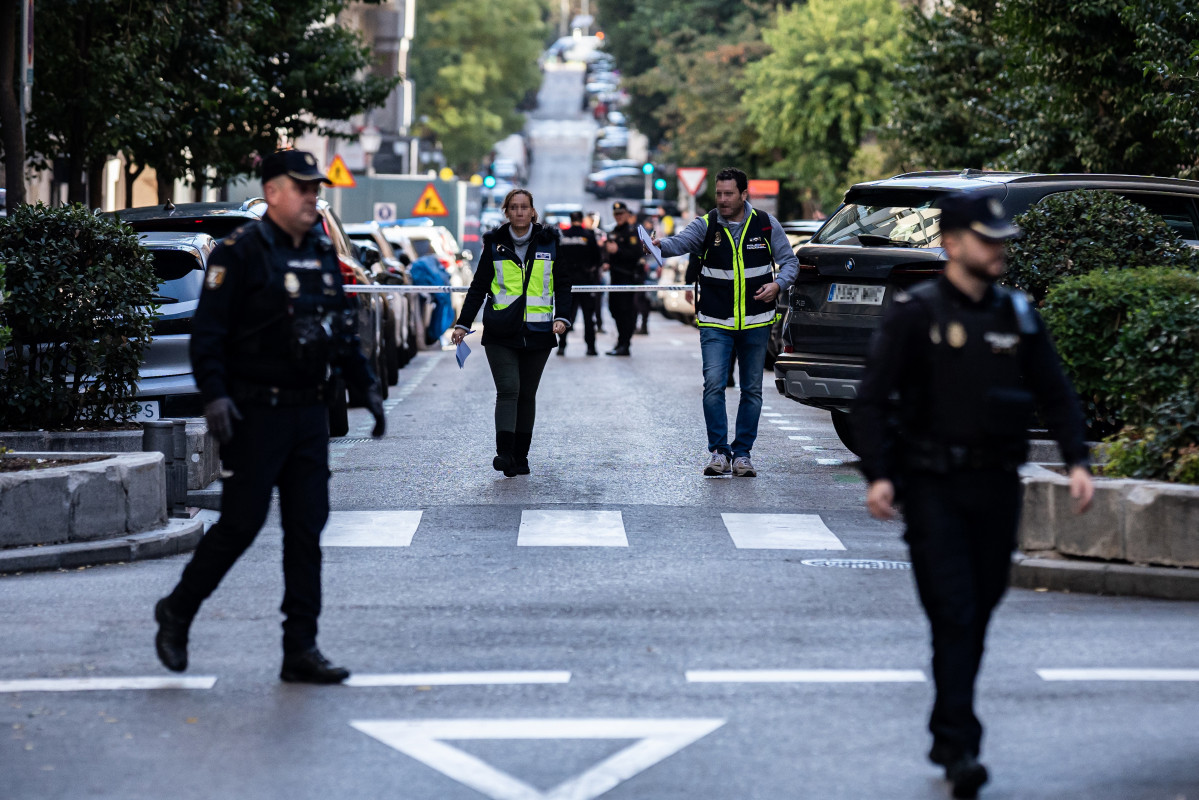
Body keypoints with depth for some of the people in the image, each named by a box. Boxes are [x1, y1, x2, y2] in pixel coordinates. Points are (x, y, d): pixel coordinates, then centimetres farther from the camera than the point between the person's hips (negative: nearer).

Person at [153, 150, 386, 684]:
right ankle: (176, 612, 18)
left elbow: (343, 330, 21)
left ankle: (301, 650, 7)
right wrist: (214, 396, -23)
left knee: (307, 529, 4)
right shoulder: (241, 254, -9)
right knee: (241, 524, -4)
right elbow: (208, 331, -13)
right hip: (256, 415, -7)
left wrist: (366, 387, 15)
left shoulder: (323, 254, 13)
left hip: (310, 414, 7)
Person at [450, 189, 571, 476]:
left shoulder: (549, 241, 5)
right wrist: (463, 324, 2)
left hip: (537, 333, 1)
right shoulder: (495, 243, 5)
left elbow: (562, 283, 8)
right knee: (508, 390, -14)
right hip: (501, 333, -1)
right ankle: (504, 453, -19)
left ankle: (520, 457, 13)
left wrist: (562, 317, -7)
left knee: (526, 394, 6)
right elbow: (479, 286, 8)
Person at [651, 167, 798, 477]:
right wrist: (660, 245, -44)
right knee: (714, 385, -13)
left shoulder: (766, 224, 1)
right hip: (716, 324, -2)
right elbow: (680, 242, -22)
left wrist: (777, 284, -11)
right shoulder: (706, 225, -4)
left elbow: (790, 261, 8)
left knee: (752, 390, 7)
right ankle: (718, 452, -4)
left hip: (756, 323, 2)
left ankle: (742, 454, 16)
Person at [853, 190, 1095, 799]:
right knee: (953, 615, -11)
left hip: (997, 487, 5)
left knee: (980, 612, 9)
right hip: (932, 489, -5)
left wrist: (1076, 460, 0)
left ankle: (947, 735, 23)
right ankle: (960, 748, -11)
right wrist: (877, 474, -17)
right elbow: (873, 399, -6)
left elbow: (1054, 393, 13)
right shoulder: (915, 314, -5)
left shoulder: (1016, 314, 9)